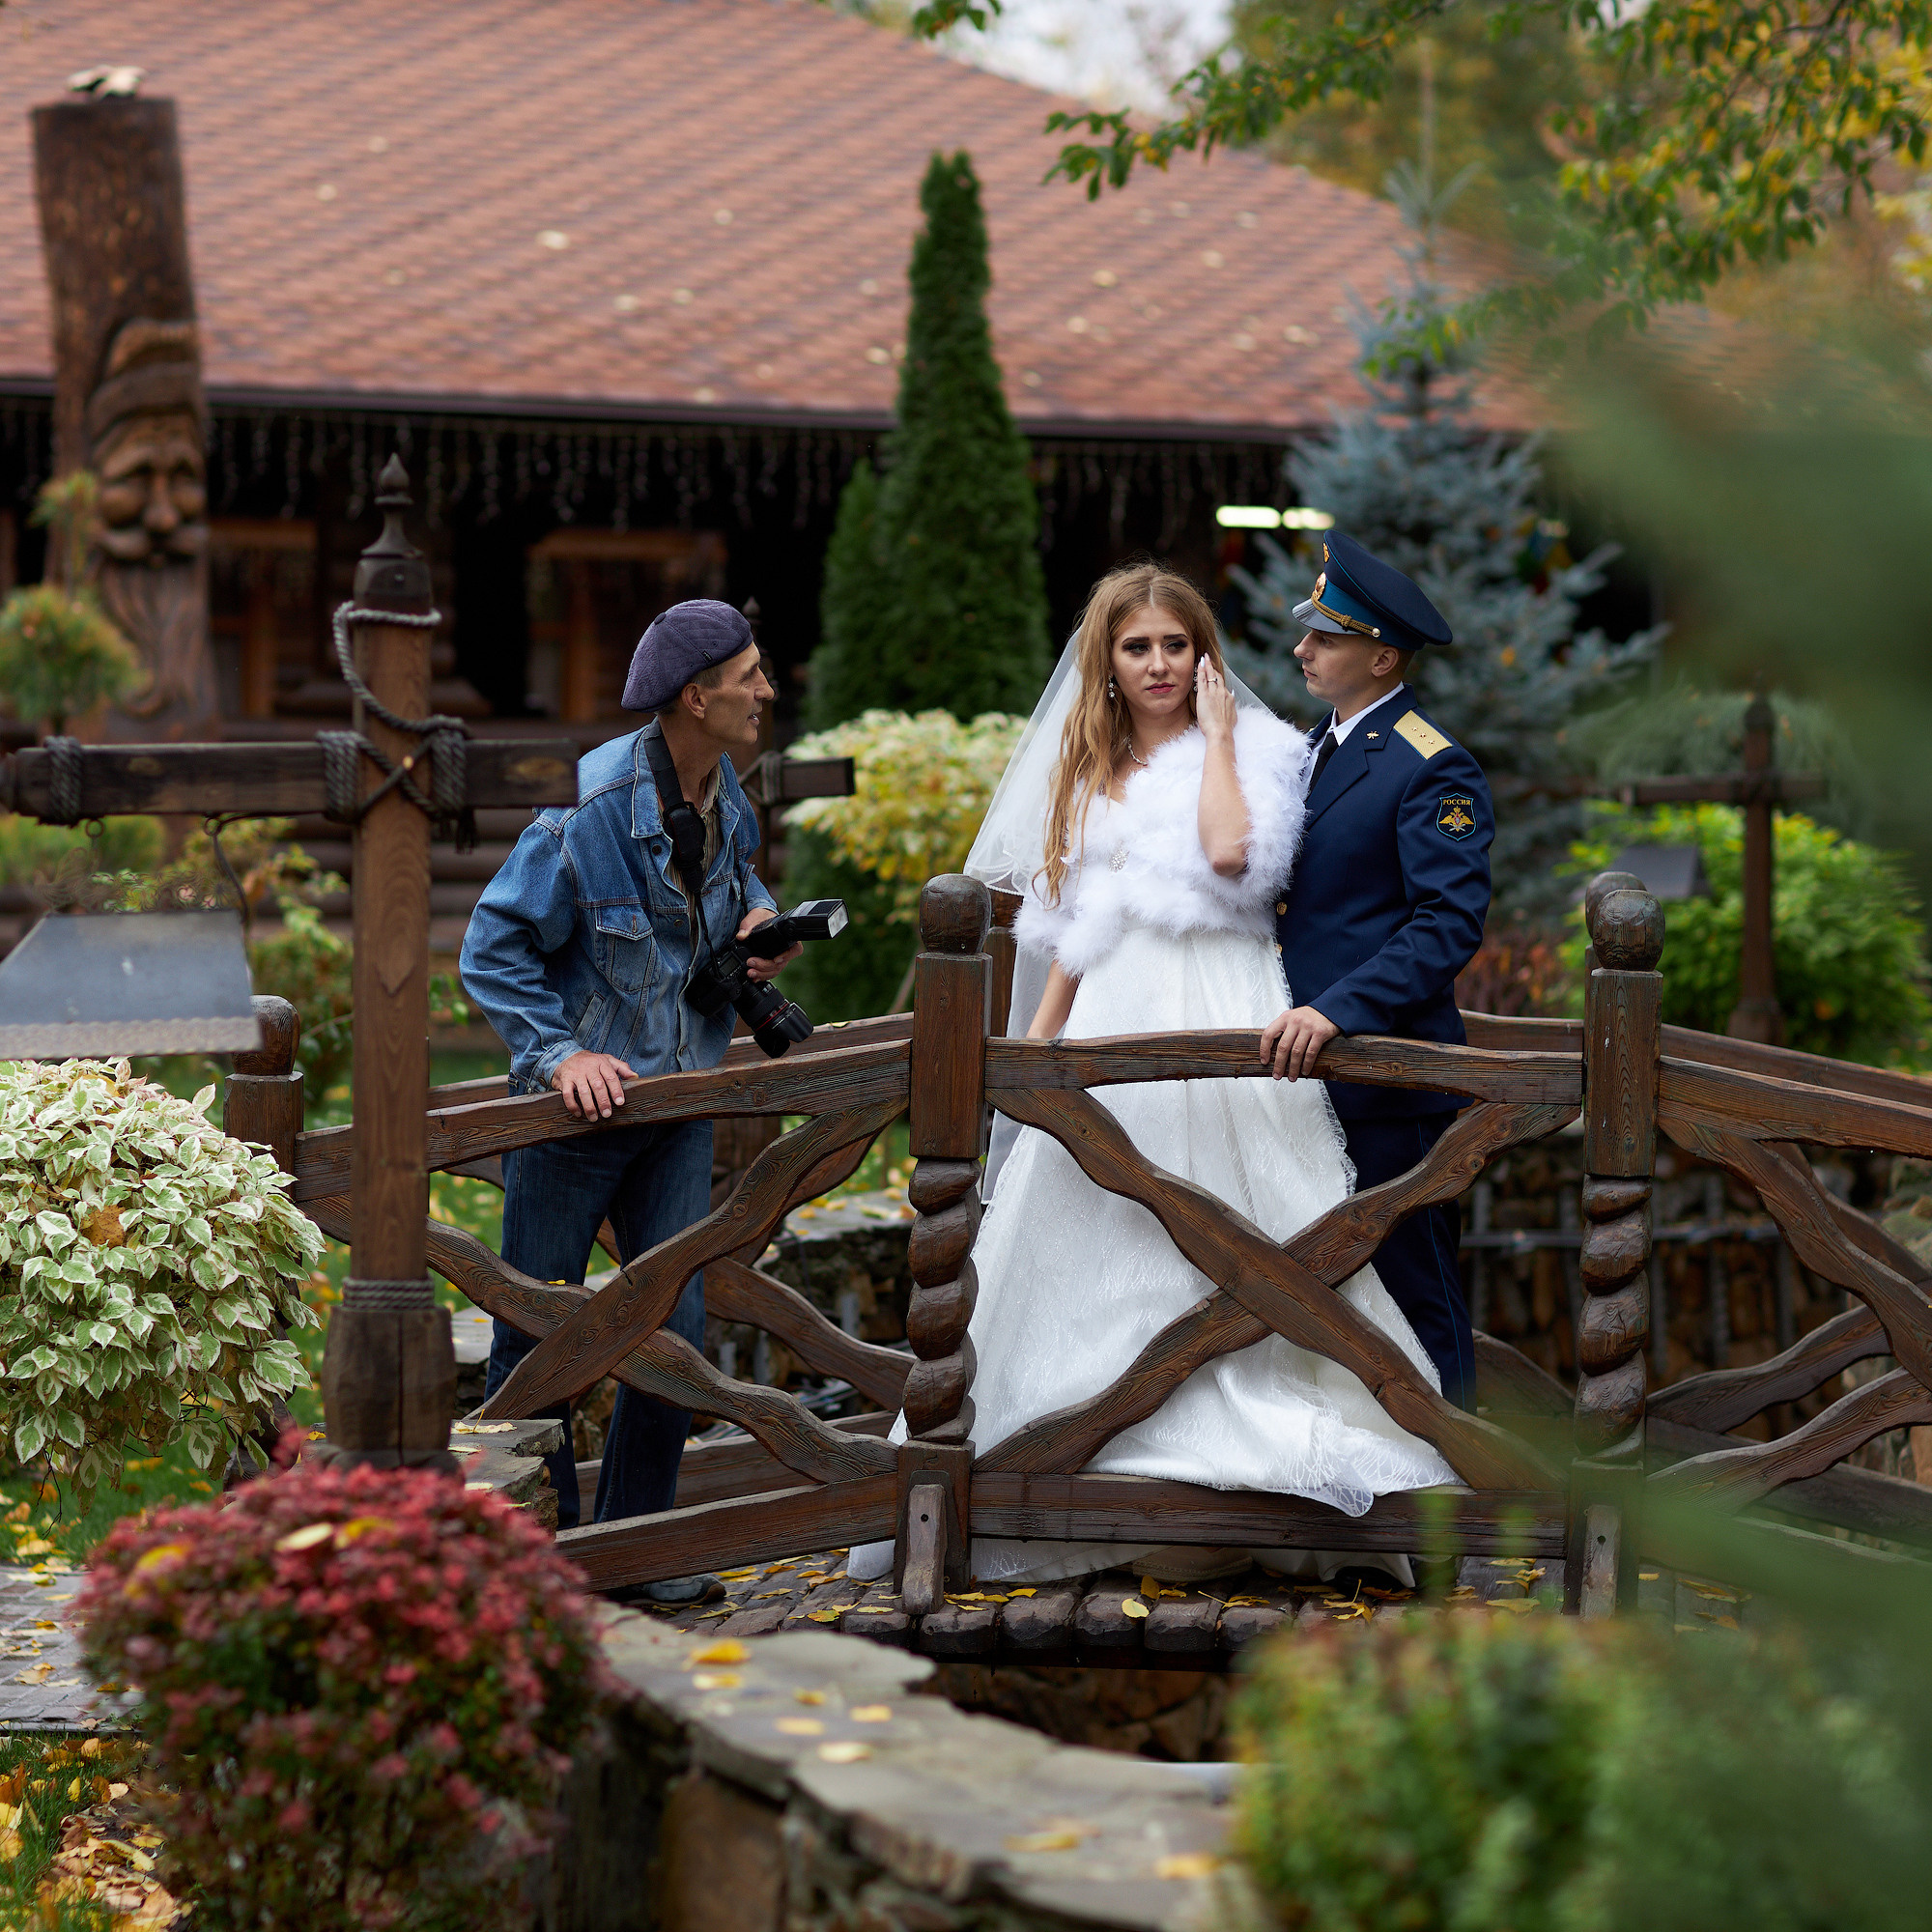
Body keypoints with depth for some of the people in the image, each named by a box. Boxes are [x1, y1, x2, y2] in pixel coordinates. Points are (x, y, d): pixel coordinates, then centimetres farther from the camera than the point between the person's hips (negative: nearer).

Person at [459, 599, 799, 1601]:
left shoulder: (725, 793, 2)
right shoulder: (589, 808, -20)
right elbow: (494, 948, -15)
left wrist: (763, 922, 1)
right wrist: (560, 1052, -24)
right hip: (579, 1102, -6)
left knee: (673, 1327, 4)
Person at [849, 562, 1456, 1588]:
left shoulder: (1254, 748, 4)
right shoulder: (1088, 772, 20)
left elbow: (1233, 852, -18)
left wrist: (1217, 734, -6)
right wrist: (1035, 1052, 14)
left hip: (1218, 1015, -6)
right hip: (1111, 1022, 6)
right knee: (1100, 1247, 2)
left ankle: (1227, 1505, -11)